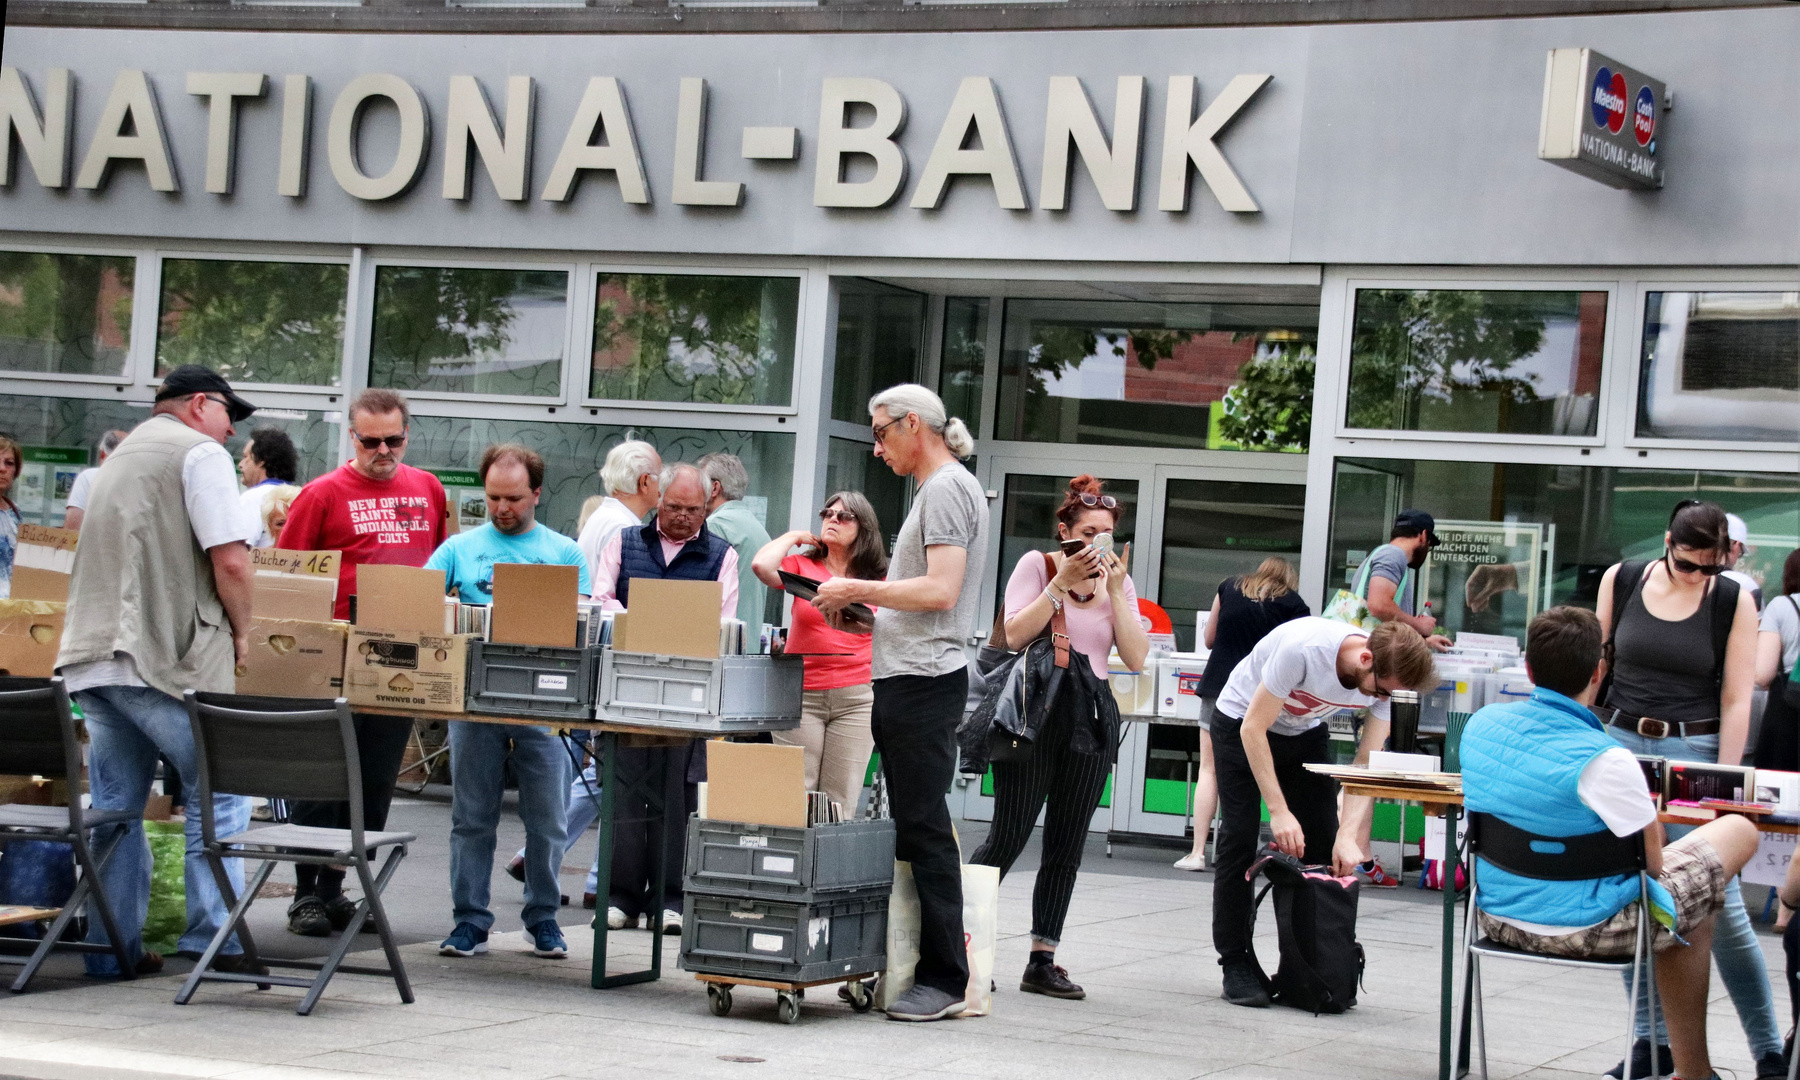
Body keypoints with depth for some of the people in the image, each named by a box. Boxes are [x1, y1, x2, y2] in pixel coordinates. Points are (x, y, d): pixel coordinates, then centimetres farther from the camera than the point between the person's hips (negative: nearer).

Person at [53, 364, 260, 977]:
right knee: (219, 791, 0)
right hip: (163, 659, -8)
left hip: (90, 655, 8)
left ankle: (112, 947, 13)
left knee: (115, 806, 12)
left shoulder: (122, 458, 26)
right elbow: (230, 561, -13)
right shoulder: (200, 452, -2)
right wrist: (241, 632, 3)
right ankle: (213, 937, -3)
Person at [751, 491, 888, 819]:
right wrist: (793, 537, 4)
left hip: (857, 697, 0)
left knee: (839, 803, -1)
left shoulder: (879, 579, 9)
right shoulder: (802, 567, 8)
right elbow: (762, 566, -12)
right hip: (802, 693, 0)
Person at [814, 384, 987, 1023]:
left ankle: (944, 980, -9)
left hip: (924, 679, -11)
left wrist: (859, 590, -11)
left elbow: (940, 589, -20)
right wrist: (862, 601, 14)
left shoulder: (947, 489, -10)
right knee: (910, 824, 11)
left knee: (924, 827, -10)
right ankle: (906, 965, 15)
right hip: (904, 679, 11)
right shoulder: (935, 489, 22)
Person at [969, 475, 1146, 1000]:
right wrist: (1061, 583, -15)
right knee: (1008, 837, -7)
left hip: (1092, 715, 5)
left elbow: (1136, 657, 3)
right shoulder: (1037, 564, 2)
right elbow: (1015, 635, -11)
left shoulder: (1117, 581, 14)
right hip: (1037, 709, -5)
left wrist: (1114, 591, -5)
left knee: (1067, 847, 4)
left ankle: (1042, 960, 8)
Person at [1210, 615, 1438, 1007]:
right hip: (1241, 722, -5)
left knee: (1323, 844, -4)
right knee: (1240, 837, -12)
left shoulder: (1385, 675, -23)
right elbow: (1253, 729, -31)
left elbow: (1368, 763, -16)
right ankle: (1236, 964, -4)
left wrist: (1349, 835, -27)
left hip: (1306, 732, 5)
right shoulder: (1303, 648, -39)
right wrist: (1279, 811, -33)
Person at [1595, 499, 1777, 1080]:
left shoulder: (1734, 601, -2)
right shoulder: (1621, 580, 2)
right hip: (1620, 743, 3)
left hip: (1694, 751, -3)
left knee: (1720, 906, -8)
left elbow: (1735, 701, -2)